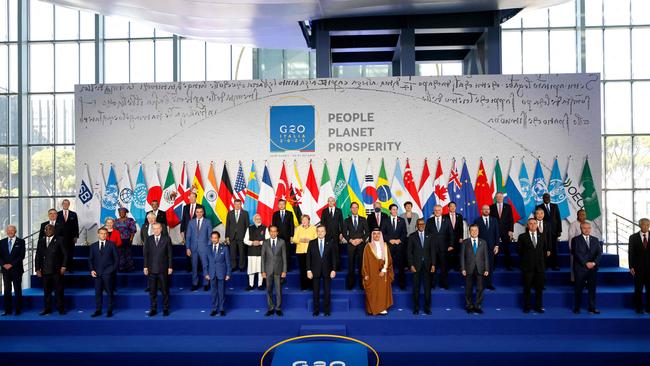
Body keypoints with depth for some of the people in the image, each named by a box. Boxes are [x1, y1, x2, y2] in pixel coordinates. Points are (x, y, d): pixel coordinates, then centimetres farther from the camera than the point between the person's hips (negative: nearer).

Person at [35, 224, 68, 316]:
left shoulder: (59, 240, 2)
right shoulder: (41, 241, 14)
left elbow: (65, 254, 0)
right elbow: (38, 256, 13)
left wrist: (63, 266, -7)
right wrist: (37, 269, 5)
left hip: (57, 270, -3)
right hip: (45, 271, 4)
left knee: (59, 290, -1)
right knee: (46, 291, 6)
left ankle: (60, 309, 6)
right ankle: (47, 309, 14)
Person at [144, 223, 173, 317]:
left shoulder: (167, 239, 0)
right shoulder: (148, 240, 6)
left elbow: (170, 254, 0)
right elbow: (145, 254, 7)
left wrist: (170, 267, -4)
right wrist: (145, 266, 1)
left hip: (163, 269, -2)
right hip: (152, 269, 2)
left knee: (165, 290, 4)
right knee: (152, 291, 6)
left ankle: (165, 309, 14)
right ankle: (153, 309, 15)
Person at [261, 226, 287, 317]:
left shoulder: (282, 242, 2)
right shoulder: (265, 243, 4)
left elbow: (284, 257, 2)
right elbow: (263, 257, 4)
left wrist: (284, 271, -3)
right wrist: (263, 271, -2)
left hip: (278, 270, -1)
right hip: (268, 270, 1)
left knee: (278, 290, 2)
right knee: (269, 290, 4)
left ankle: (278, 309, 12)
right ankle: (271, 308, 14)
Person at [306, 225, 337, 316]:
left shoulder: (330, 243, 3)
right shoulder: (312, 243, 4)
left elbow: (334, 257, 1)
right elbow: (308, 257, 3)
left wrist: (333, 270, -6)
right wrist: (308, 270, -5)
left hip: (327, 270, 0)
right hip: (315, 271, 0)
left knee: (327, 291, 4)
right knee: (316, 292, 4)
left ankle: (326, 310, 14)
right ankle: (316, 310, 14)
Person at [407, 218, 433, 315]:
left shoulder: (429, 236, 9)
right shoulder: (412, 237, 3)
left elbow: (432, 251, 7)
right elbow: (409, 252, 1)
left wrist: (433, 264, -1)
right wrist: (411, 265, -7)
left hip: (427, 265, 1)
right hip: (416, 265, -1)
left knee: (427, 287, 2)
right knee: (416, 288, 3)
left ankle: (427, 308, 11)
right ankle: (416, 308, 12)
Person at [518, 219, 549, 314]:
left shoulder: (542, 237, 9)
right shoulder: (522, 237, -1)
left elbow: (545, 251, 13)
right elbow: (519, 251, 3)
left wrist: (543, 263, 9)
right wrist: (522, 264, 3)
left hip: (540, 266, 2)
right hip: (527, 266, -2)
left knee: (539, 288, 6)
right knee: (527, 288, 4)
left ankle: (538, 307, 16)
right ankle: (527, 307, 12)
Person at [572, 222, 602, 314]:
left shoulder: (595, 240, 13)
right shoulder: (576, 240, 1)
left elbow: (599, 252, 4)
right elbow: (577, 253, -8)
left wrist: (594, 262, -11)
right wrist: (586, 263, -16)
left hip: (593, 268, 3)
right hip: (580, 268, -3)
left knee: (592, 289, 4)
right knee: (579, 289, 2)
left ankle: (592, 308, 11)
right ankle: (577, 308, 9)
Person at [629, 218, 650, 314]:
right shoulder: (633, 237, 3)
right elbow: (631, 253, 0)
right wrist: (631, 267, -7)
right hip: (638, 268, -1)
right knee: (638, 289, 5)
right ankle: (639, 308, 13)